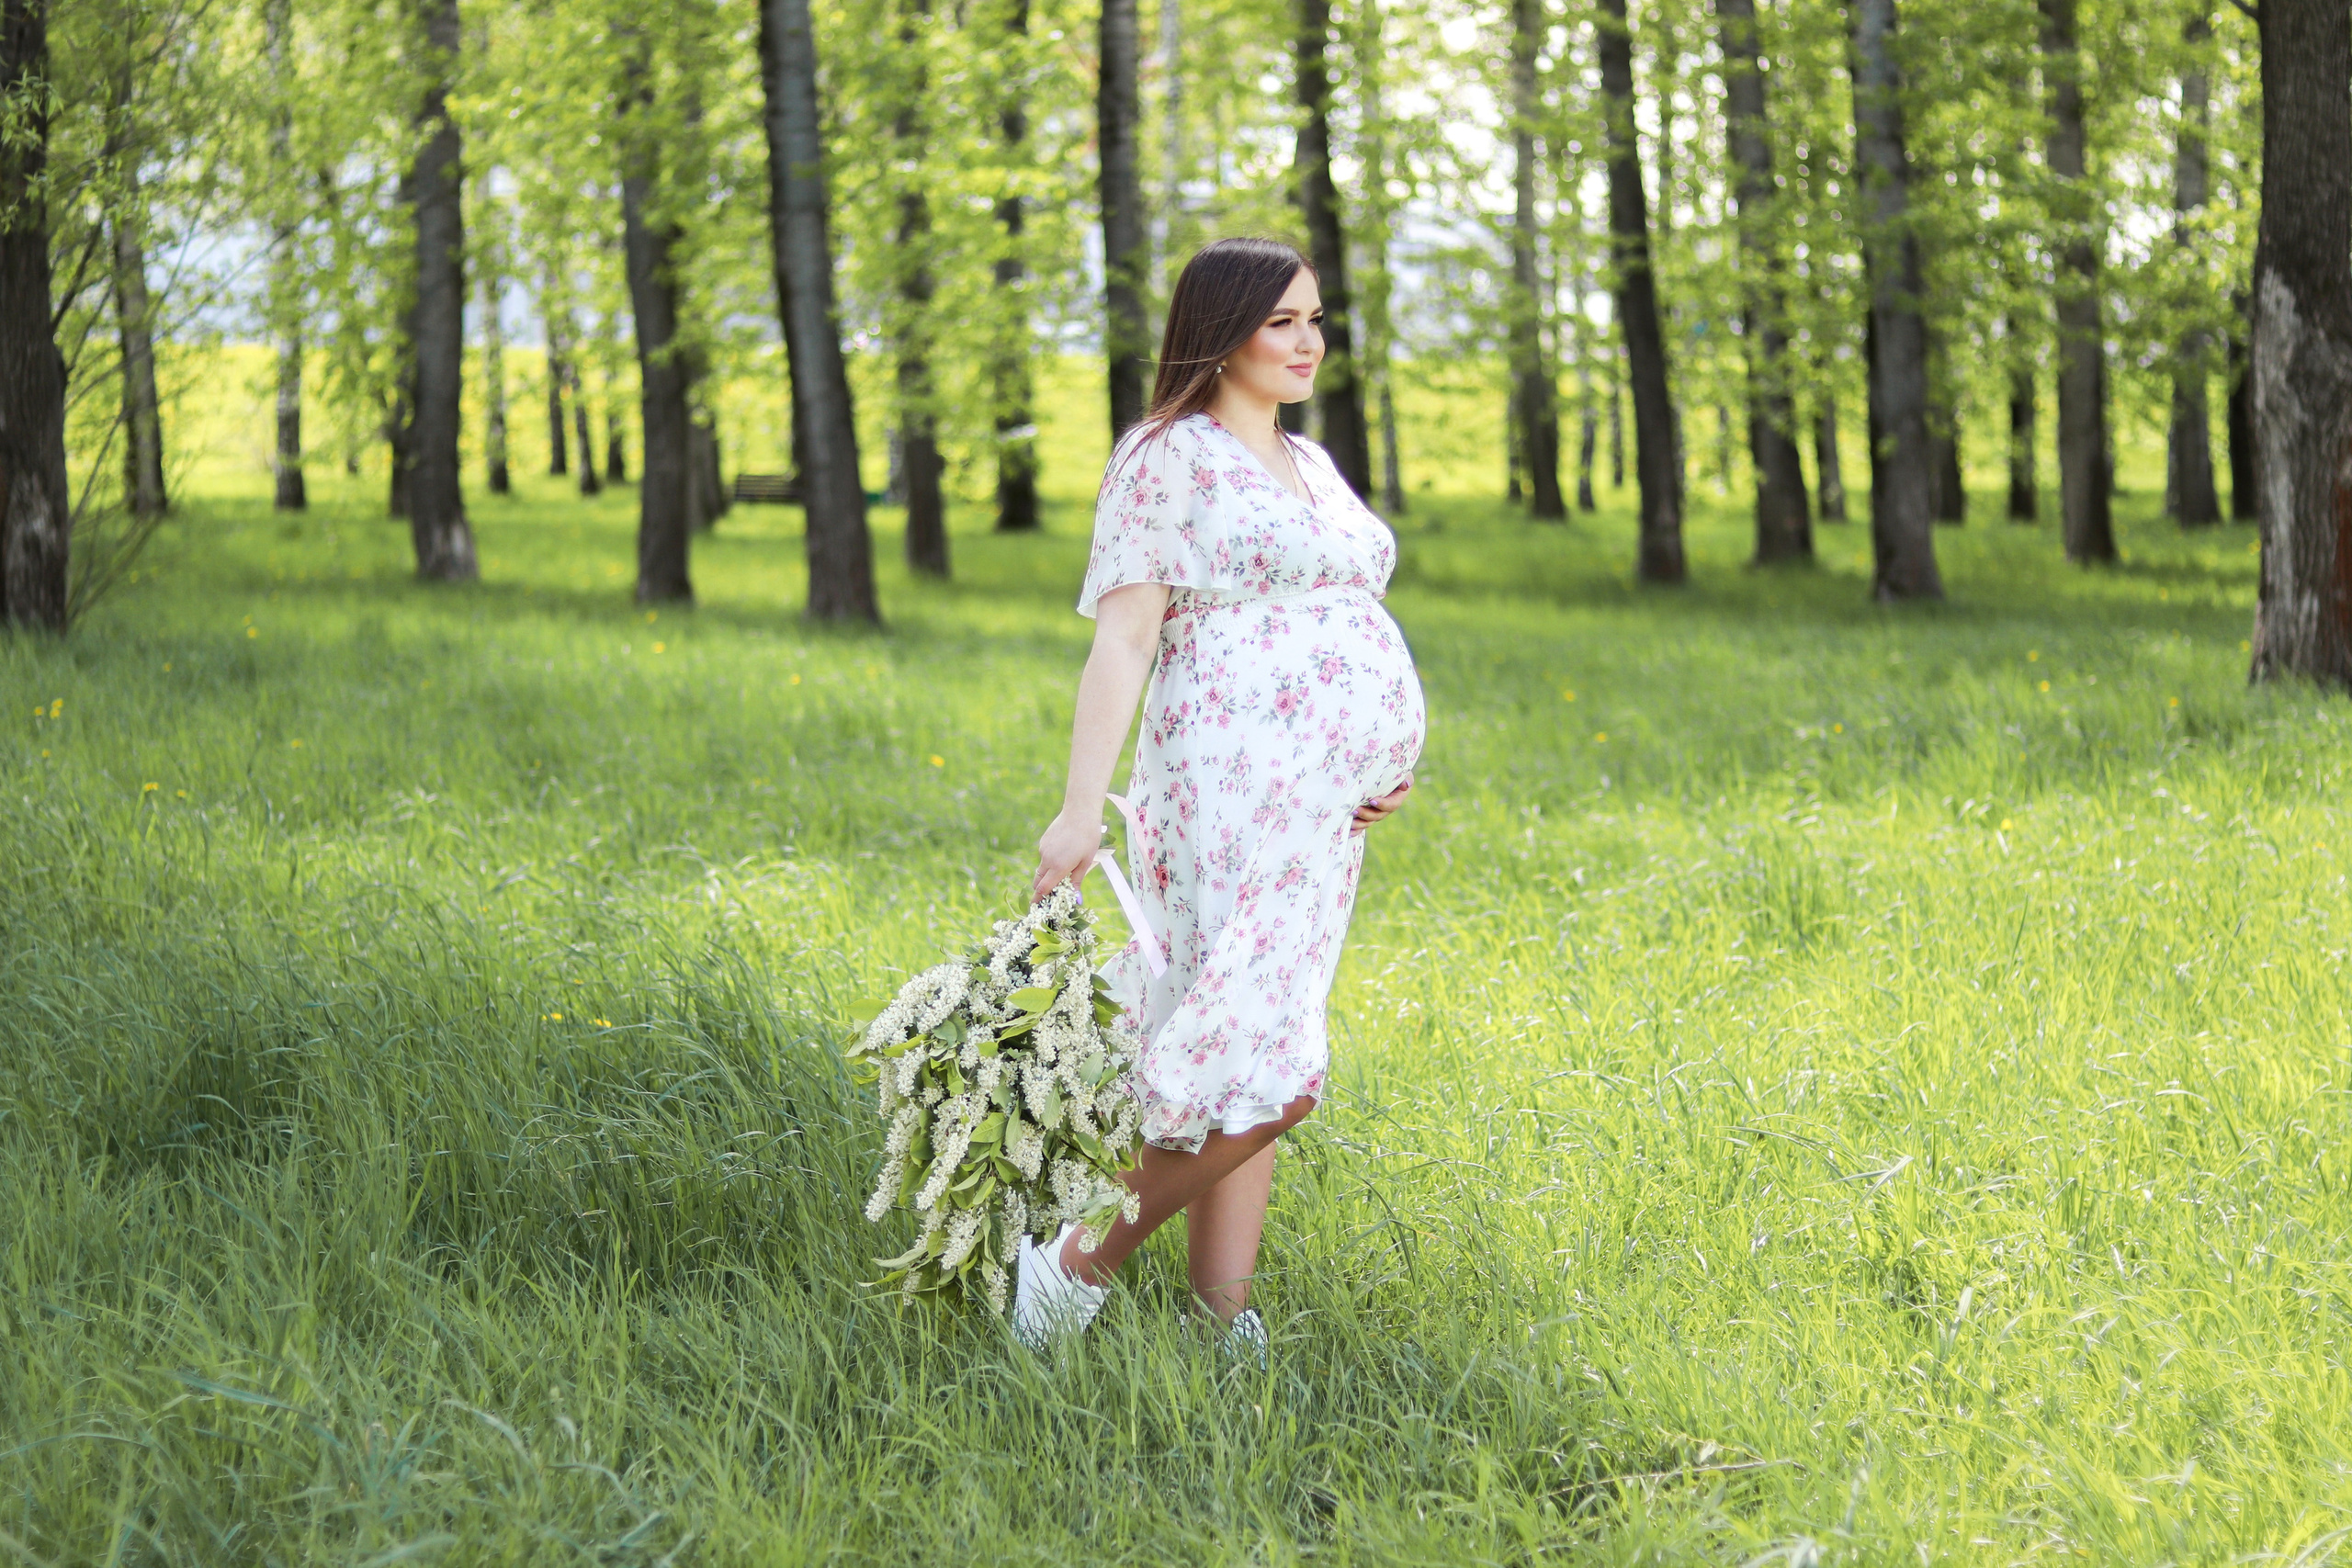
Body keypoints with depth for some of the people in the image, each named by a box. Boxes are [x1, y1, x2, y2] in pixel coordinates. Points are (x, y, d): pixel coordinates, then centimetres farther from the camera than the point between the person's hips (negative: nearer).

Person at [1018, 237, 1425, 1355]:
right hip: (1230, 796, -9)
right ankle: (1080, 1264, -3)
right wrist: (1082, 805, -19)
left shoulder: (1311, 466, 19)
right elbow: (1122, 638, -11)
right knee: (1266, 1072, -16)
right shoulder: (1167, 460, -5)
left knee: (1257, 1071, 8)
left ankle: (1222, 1325, 10)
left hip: (1322, 802, 9)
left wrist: (1392, 760, 9)